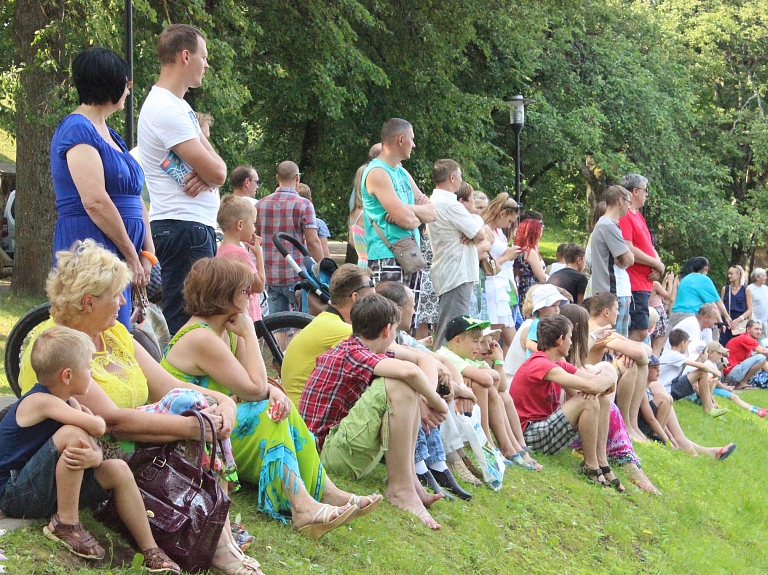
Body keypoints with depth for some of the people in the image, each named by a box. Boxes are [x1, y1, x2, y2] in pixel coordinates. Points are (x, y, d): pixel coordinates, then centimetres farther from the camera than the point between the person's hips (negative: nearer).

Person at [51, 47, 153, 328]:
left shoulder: (108, 134, 22)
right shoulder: (77, 130, -9)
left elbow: (135, 199, 20)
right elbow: (95, 202, -18)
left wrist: (147, 253, 8)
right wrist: (131, 254, -13)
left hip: (116, 258, 9)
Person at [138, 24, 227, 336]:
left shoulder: (178, 106, 18)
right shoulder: (166, 109, -16)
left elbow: (216, 168, 12)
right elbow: (217, 172, -19)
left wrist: (205, 174, -11)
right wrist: (211, 171, 4)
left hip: (198, 225, 11)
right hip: (183, 229, -11)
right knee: (185, 324, -10)